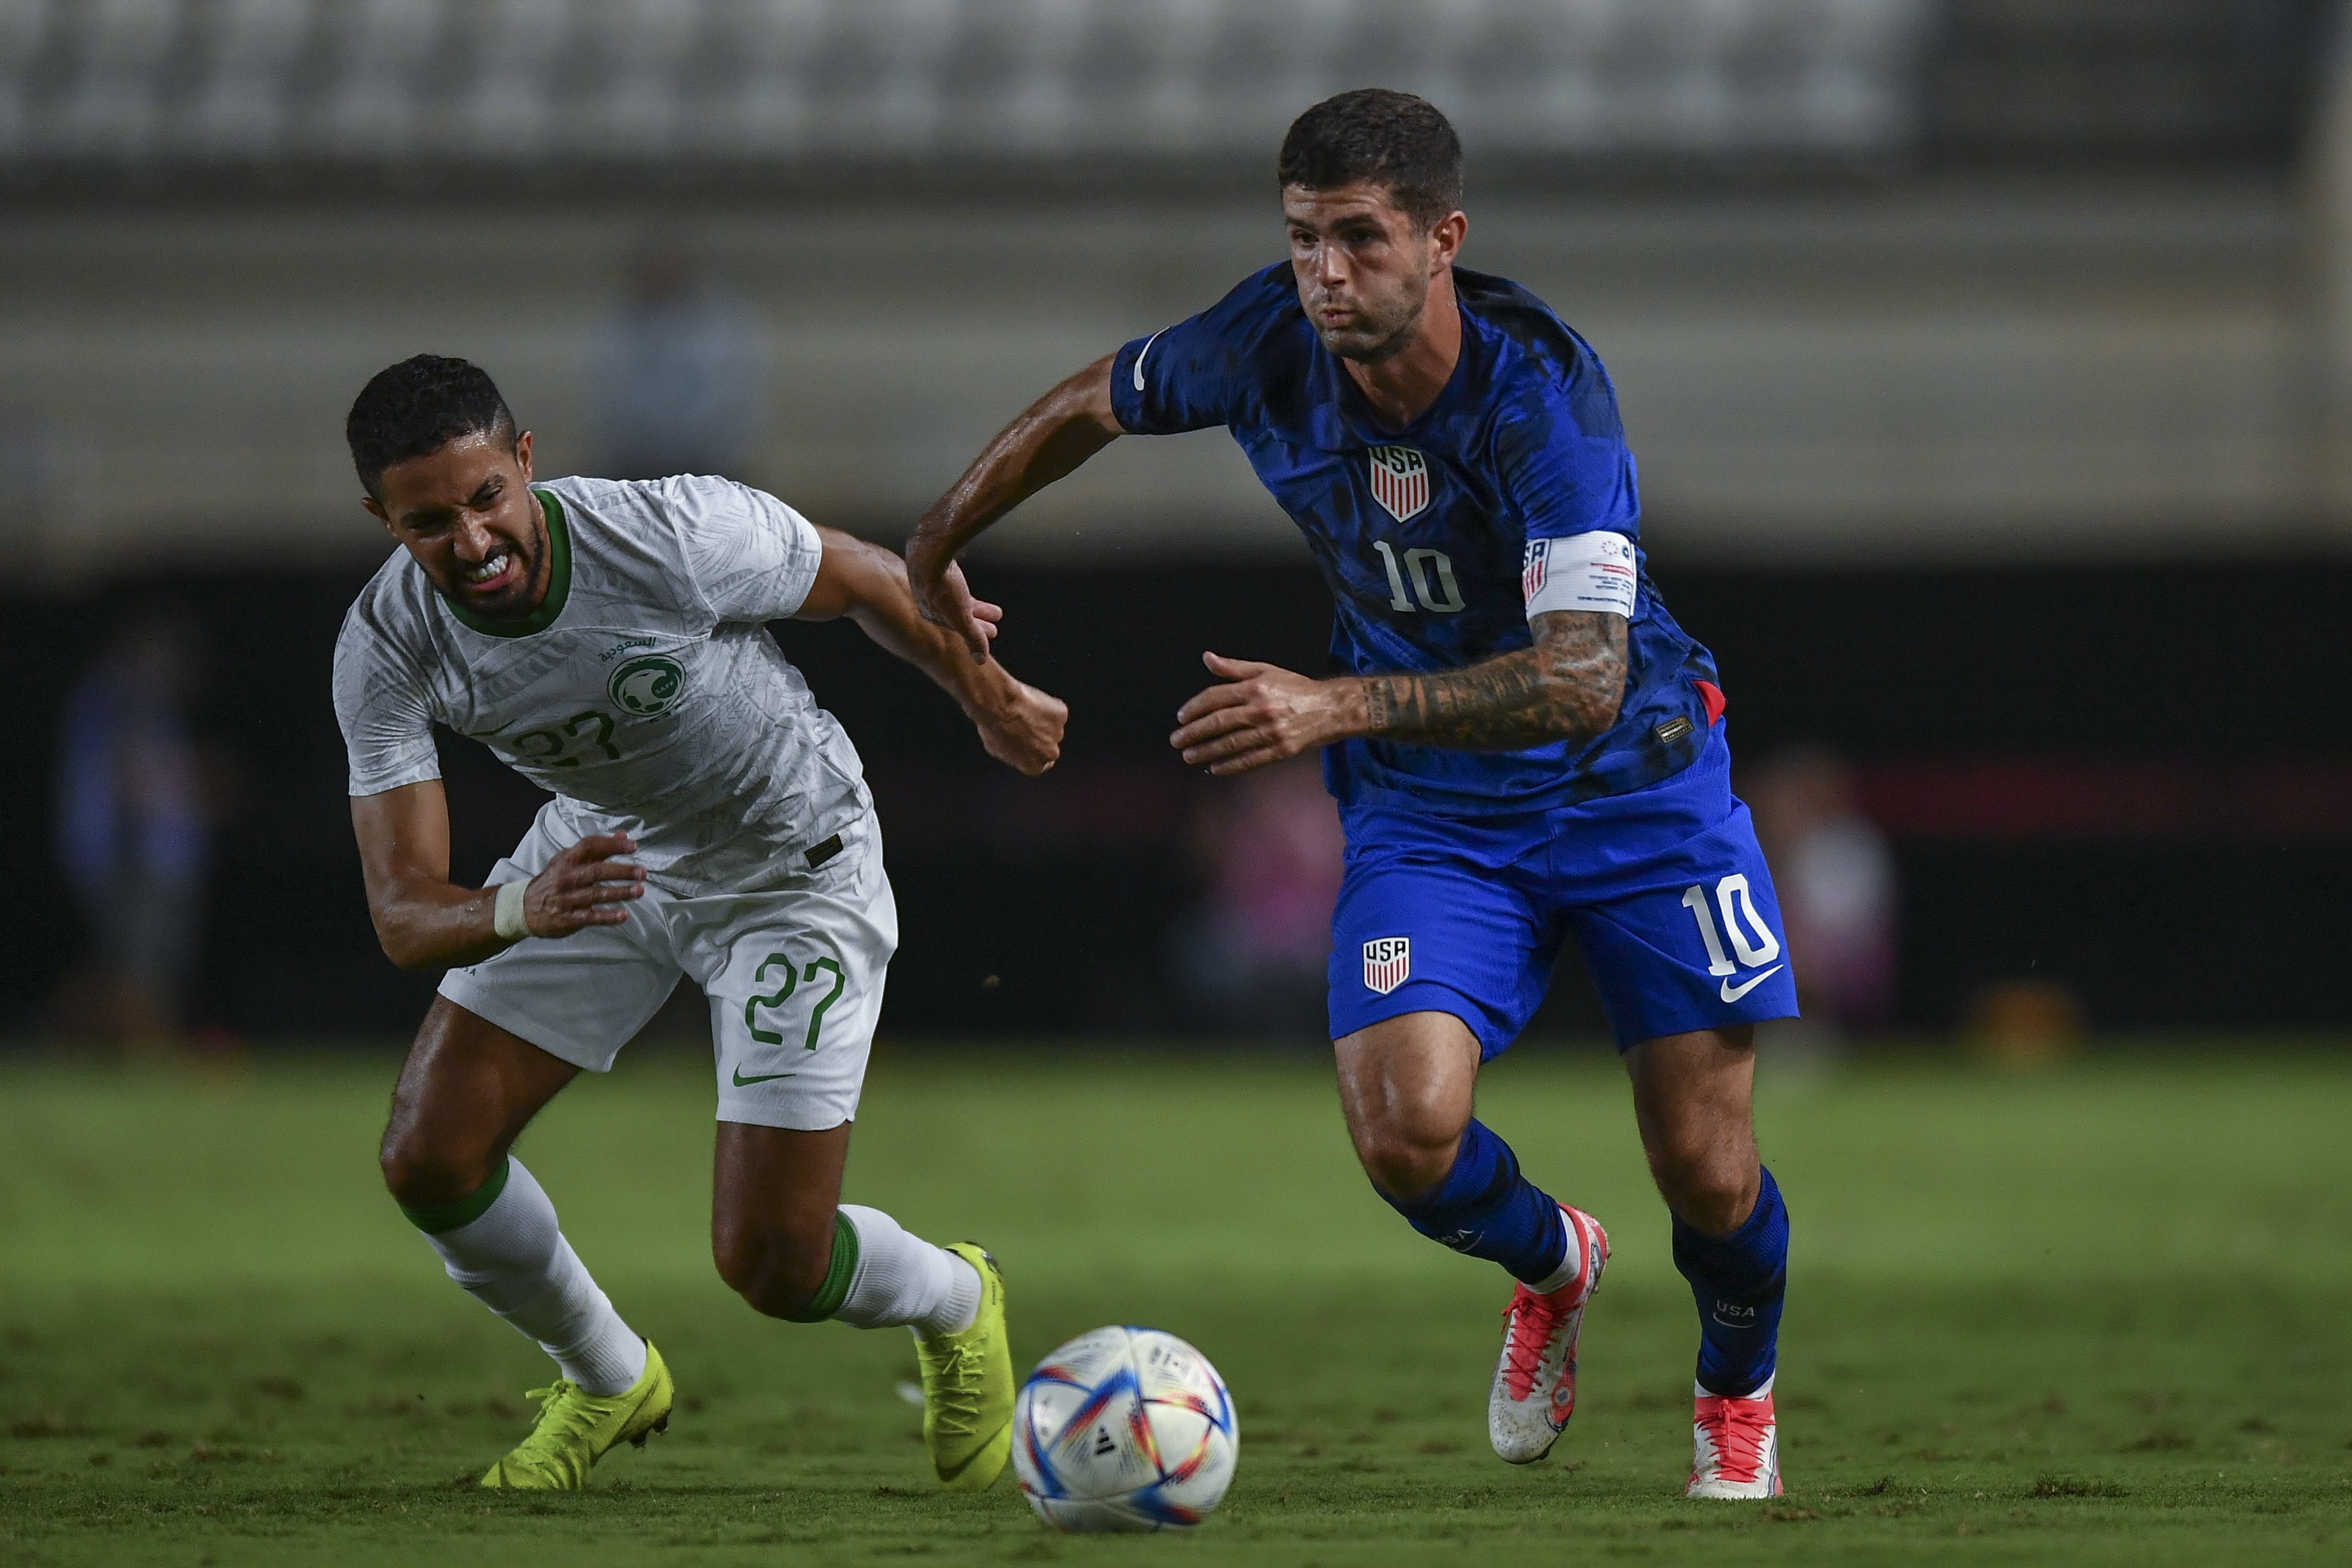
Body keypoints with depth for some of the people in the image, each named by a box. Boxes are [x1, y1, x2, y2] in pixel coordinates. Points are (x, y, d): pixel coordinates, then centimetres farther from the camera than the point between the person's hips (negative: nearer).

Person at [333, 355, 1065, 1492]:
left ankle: (954, 1305, 29)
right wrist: (517, 910, -50)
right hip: (603, 850, 4)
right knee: (429, 1156, -10)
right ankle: (608, 1380, 20)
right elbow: (403, 915, -26)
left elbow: (864, 581, -12)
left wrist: (991, 702, 5)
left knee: (769, 1264, -8)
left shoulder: (679, 534, -34)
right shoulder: (385, 649, -25)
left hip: (798, 874, -4)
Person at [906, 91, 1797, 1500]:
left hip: (1634, 782, -3)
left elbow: (1584, 676, -39)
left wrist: (1342, 707, -48)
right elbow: (1088, 407, 7)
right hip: (1427, 805, 3)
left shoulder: (1540, 383, -29)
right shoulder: (1267, 343, -16)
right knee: (1405, 1132, -20)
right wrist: (932, 553, 16)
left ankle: (1739, 1397, 32)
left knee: (1706, 1171, -4)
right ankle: (1552, 1265, 17)